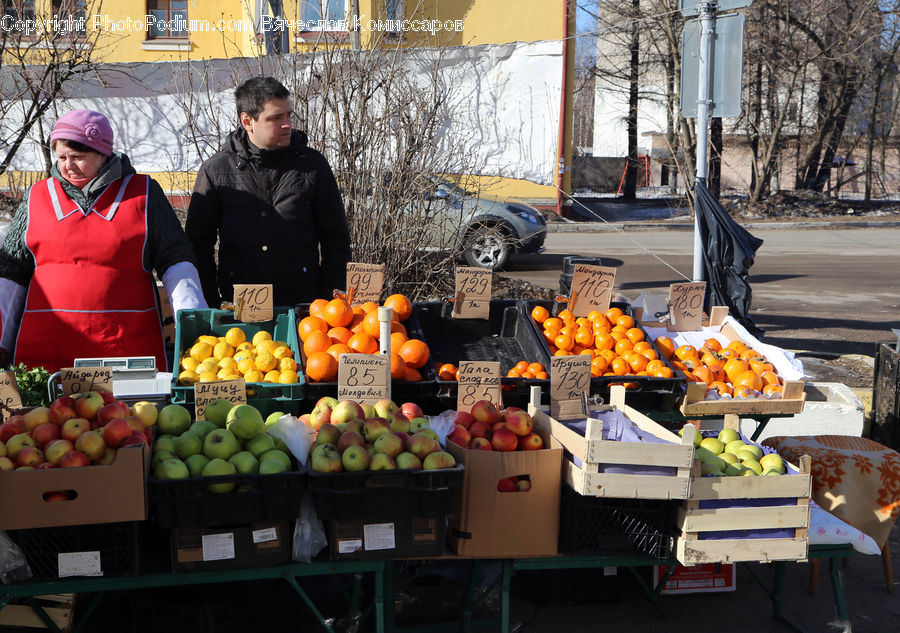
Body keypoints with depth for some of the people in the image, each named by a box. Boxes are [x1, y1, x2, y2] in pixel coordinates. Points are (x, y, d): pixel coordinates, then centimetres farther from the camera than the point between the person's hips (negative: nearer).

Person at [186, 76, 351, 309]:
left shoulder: (313, 165, 6)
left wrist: (330, 303, 2)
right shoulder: (215, 171, 4)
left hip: (303, 305, 1)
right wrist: (210, 306, 2)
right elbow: (199, 245, 9)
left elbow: (337, 240, 10)